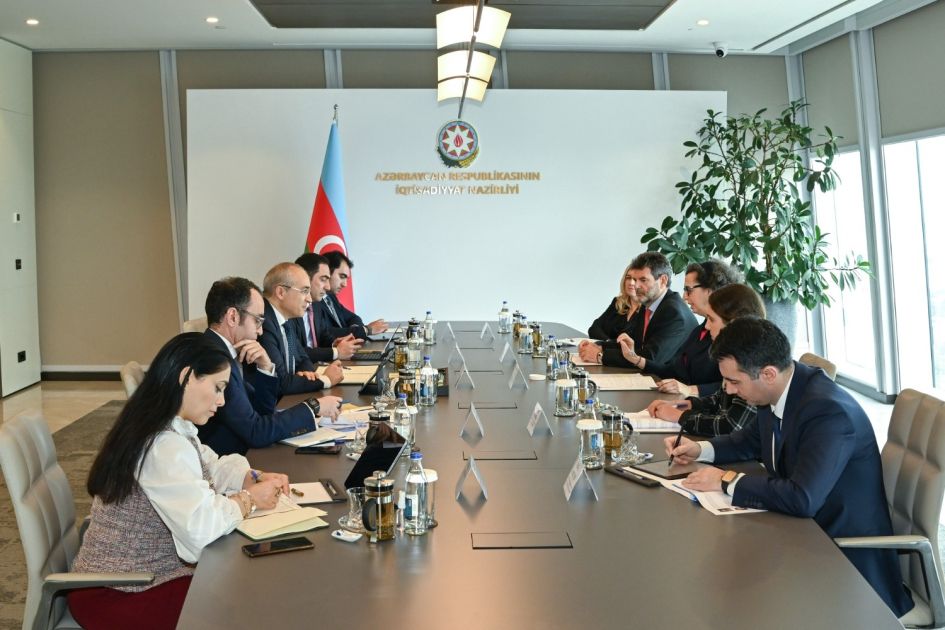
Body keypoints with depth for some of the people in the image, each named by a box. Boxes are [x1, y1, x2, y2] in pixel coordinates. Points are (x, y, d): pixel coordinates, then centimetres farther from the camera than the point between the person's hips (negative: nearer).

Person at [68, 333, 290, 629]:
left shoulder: (171, 428, 5)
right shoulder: (163, 445, -26)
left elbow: (209, 468, 19)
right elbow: (202, 526, -35)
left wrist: (255, 478, 0)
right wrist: (249, 498, -17)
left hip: (137, 576, 9)